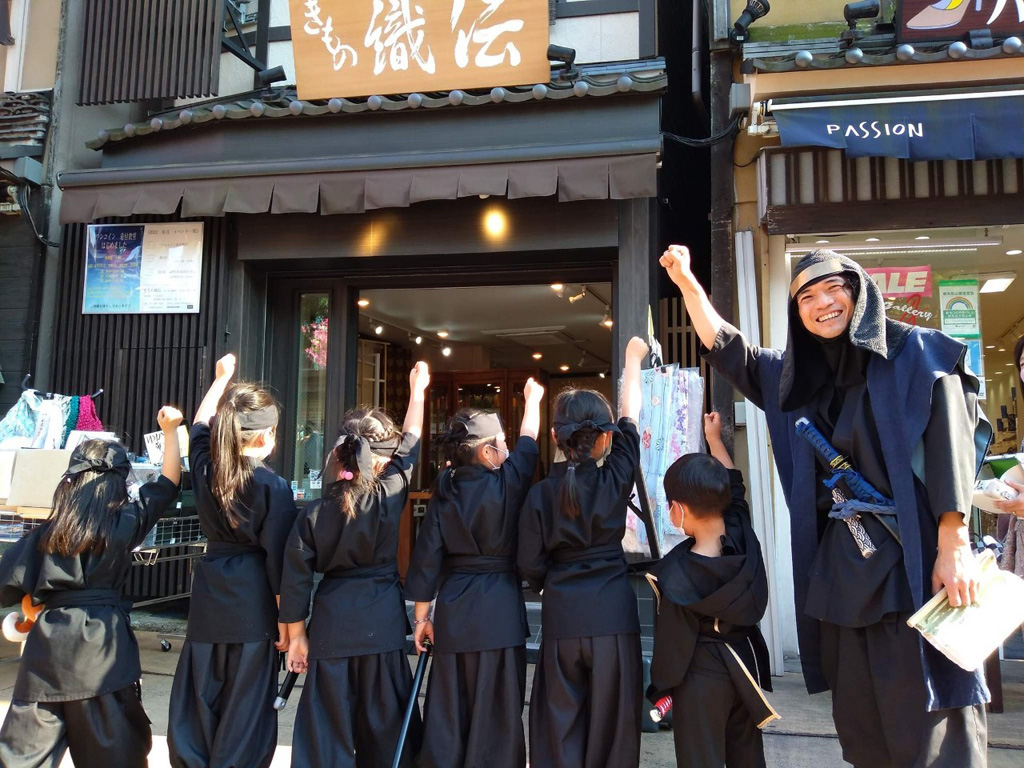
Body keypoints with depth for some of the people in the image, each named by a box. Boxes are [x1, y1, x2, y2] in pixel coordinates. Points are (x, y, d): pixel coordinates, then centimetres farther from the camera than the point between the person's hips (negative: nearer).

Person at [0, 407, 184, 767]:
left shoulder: (46, 532, 1)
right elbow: (167, 485, 3)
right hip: (102, 644, -2)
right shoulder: (125, 526, -5)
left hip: (48, 642, 2)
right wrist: (170, 431, 6)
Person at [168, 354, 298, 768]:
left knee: (197, 701, 15)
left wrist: (222, 378, 34)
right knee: (245, 708, 5)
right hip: (253, 605, -5)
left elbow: (199, 426, 24)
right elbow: (278, 559, -12)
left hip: (208, 601, 5)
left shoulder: (206, 467, 2)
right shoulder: (273, 486, -13)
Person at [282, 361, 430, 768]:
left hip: (330, 625, 1)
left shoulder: (313, 512, -4)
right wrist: (417, 390, 17)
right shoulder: (388, 497, -8)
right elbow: (410, 446, 6)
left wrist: (296, 634, 9)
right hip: (381, 624, -1)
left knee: (327, 727, 10)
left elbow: (296, 578, -2)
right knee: (384, 724, 12)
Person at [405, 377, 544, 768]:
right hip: (499, 611, -4)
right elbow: (528, 443, 9)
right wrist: (532, 399, 26)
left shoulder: (444, 491, 0)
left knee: (446, 714, 13)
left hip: (452, 611, 4)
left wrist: (422, 618, 10)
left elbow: (427, 558, 1)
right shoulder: (507, 484, -9)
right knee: (495, 716, 6)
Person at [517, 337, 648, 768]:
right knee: (611, 719, 10)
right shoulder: (615, 481, -8)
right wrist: (633, 360, 18)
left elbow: (530, 566, -2)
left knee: (559, 720, 12)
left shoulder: (541, 492, -5)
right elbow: (630, 420, 6)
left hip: (561, 615, 1)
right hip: (612, 611, -1)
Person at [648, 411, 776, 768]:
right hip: (746, 661, 6)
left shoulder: (676, 574, -25)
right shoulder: (743, 537, -11)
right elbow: (734, 487, 8)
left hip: (701, 674, -6)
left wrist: (663, 686, -2)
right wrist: (714, 440, 19)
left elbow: (674, 641, -17)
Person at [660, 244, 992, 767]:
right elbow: (725, 349, 19)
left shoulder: (918, 354, -2)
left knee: (928, 722, -2)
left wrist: (955, 546, -17)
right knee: (861, 725, 13)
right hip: (839, 566, 6)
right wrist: (686, 282, 11)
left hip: (914, 559, -5)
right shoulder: (797, 374, 13)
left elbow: (950, 450, -9)